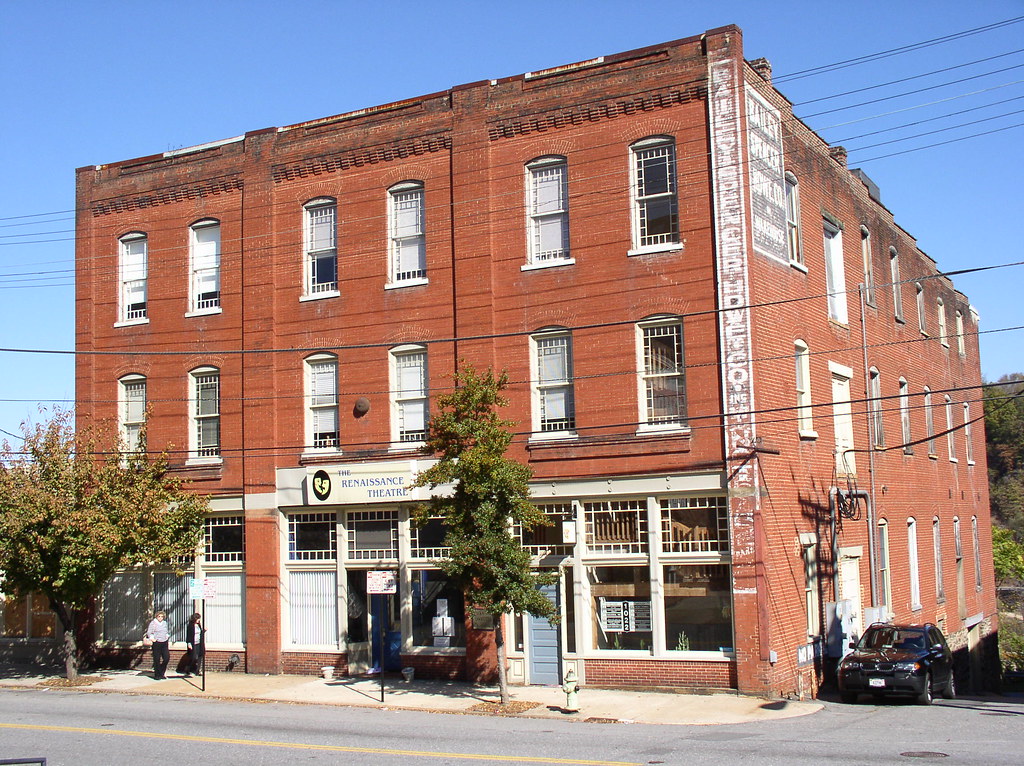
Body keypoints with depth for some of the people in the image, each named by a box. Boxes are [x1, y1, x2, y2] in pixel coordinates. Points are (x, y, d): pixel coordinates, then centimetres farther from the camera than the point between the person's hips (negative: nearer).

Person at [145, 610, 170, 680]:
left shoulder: (165, 623, 14)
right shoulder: (153, 623, -3)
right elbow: (149, 632, -6)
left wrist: (167, 637, 12)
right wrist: (151, 638, -22)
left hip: (164, 643, 5)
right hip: (157, 643, -5)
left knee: (167, 658, 0)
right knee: (157, 660, -1)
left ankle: (161, 673, 17)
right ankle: (157, 675, 10)